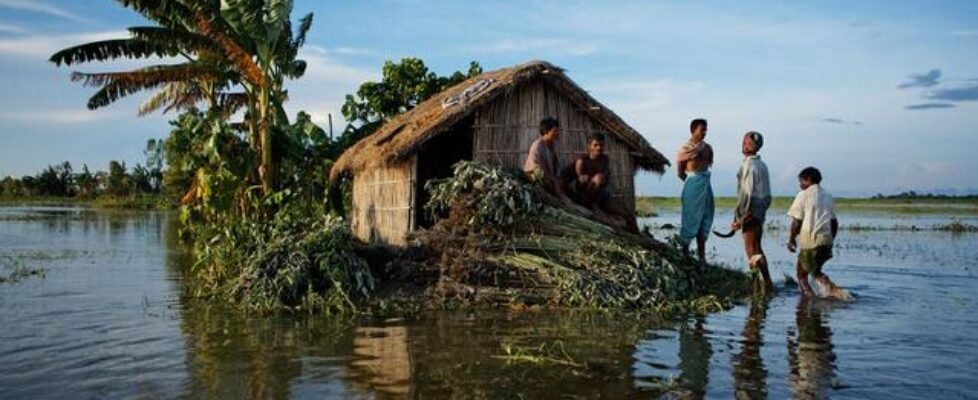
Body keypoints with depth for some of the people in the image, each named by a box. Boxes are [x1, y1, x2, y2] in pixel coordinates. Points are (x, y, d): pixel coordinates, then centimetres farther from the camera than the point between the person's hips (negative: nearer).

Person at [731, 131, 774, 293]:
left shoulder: (748, 166, -15)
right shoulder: (762, 165, 11)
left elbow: (747, 194, -19)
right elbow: (767, 194, 14)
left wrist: (739, 219, -17)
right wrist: (763, 210, 21)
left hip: (750, 213, -9)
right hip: (761, 212, 9)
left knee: (752, 251, -3)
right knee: (757, 249, 17)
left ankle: (767, 284, -3)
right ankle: (767, 283, 20)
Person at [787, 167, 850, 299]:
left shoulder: (803, 195, -5)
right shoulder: (827, 196, 13)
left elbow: (797, 221, -8)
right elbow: (834, 222, 14)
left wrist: (791, 239, 2)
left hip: (810, 241, -7)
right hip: (826, 240, 7)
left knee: (802, 274, 5)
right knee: (815, 271, 23)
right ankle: (835, 289, 4)